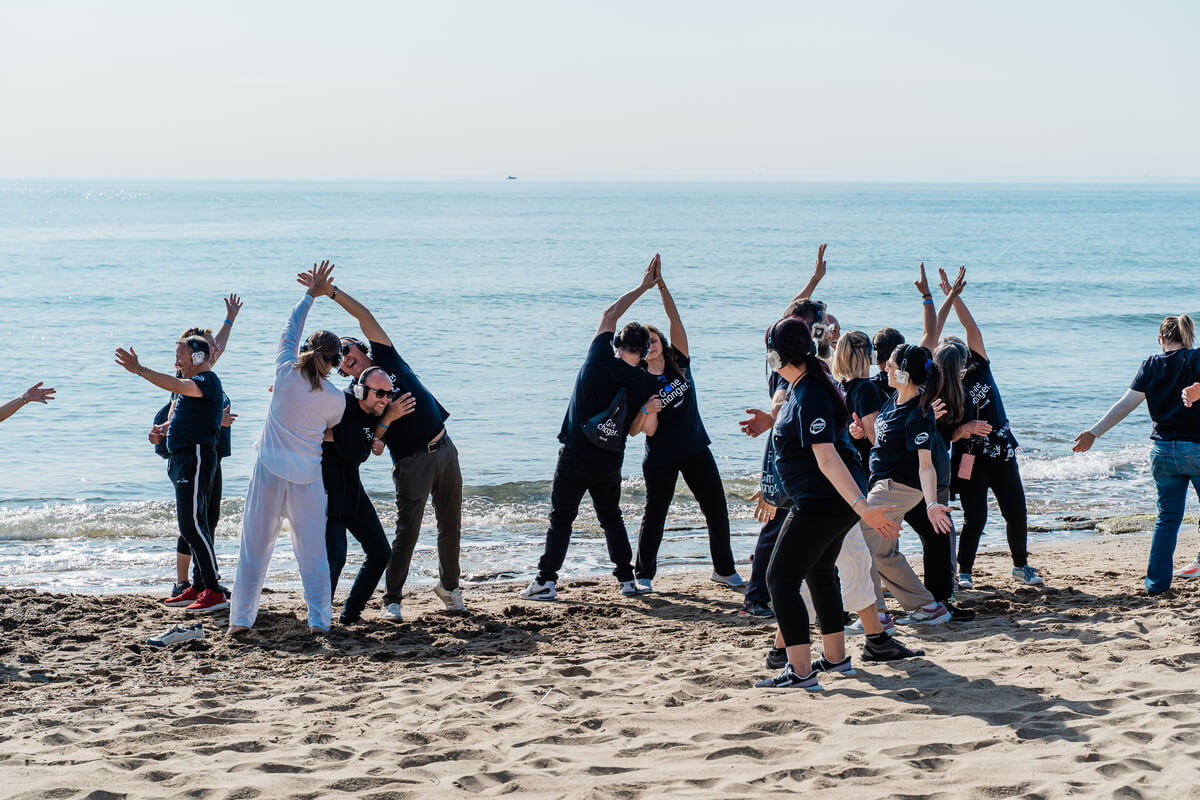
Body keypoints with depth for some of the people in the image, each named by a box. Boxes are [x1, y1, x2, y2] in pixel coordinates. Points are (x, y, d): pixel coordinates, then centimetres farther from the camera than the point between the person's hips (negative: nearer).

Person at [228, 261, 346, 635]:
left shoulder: (286, 373, -6)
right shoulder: (335, 400, -5)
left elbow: (291, 329, 9)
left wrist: (311, 294, 18)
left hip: (269, 471, 1)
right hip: (307, 478, -1)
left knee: (255, 545, 7)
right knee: (312, 550, 4)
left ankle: (241, 618, 8)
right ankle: (319, 620, 1)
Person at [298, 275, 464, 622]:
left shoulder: (385, 358, 6)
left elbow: (366, 317, -3)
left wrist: (333, 292, -8)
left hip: (444, 450, 4)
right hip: (412, 461, -4)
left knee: (451, 527, 9)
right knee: (407, 531, -9)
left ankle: (449, 585, 27)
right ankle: (392, 600, -2)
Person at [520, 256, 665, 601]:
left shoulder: (600, 358, -9)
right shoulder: (647, 385, -4)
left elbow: (609, 314, 8)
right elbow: (642, 430, -3)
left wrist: (642, 287, 13)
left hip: (575, 455, -2)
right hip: (610, 462, 2)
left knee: (561, 517, 3)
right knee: (611, 517, 19)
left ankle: (545, 581, 0)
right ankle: (627, 578, 18)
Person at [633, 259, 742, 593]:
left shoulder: (678, 361, 1)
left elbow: (675, 319, -8)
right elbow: (649, 429, -11)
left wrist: (661, 285, -14)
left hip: (695, 449, 4)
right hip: (660, 457, -4)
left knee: (717, 509, 6)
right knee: (654, 516, 2)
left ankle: (724, 569, 19)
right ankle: (643, 575, 15)